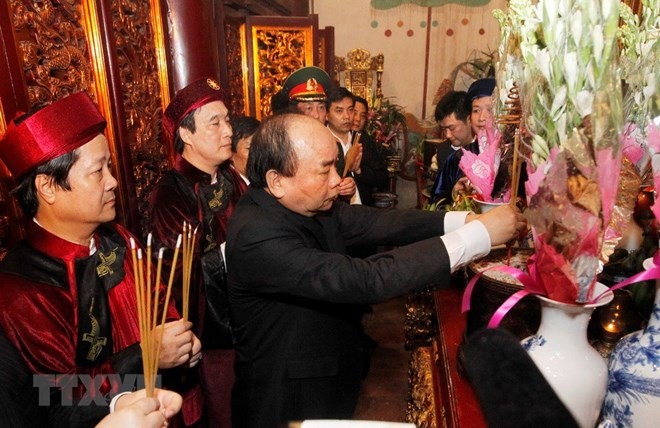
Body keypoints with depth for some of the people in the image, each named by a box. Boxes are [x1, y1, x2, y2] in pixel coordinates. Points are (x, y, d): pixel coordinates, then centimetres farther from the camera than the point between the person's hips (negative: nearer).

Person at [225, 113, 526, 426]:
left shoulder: (306, 202, -7)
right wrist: (478, 235, -32)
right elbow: (366, 280, -36)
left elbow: (377, 222, -8)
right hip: (289, 402, -7)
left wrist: (464, 220, -19)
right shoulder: (256, 236, -32)